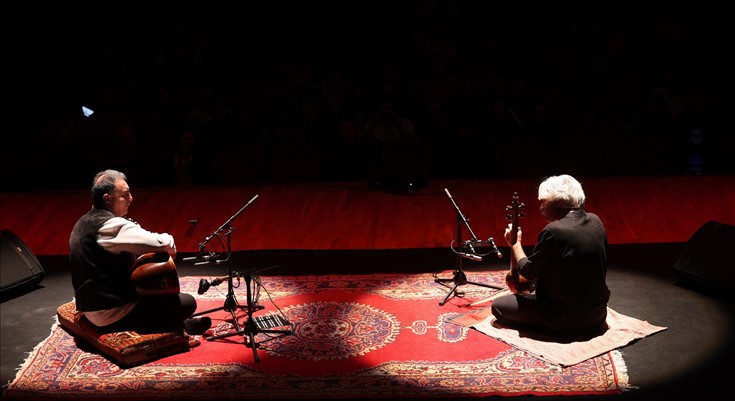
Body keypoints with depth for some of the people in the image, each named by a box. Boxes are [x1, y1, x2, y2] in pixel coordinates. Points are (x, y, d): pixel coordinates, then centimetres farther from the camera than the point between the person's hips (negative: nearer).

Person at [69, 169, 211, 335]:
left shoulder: (84, 222, 8)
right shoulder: (111, 225, -23)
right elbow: (165, 243, -29)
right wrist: (170, 247, -6)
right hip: (112, 314, -10)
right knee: (188, 303, -8)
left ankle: (179, 324, 36)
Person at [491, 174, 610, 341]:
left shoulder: (554, 231, -24)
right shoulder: (595, 222, 0)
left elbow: (527, 272, -13)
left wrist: (515, 243, 4)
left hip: (568, 317, -9)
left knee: (498, 306, 3)